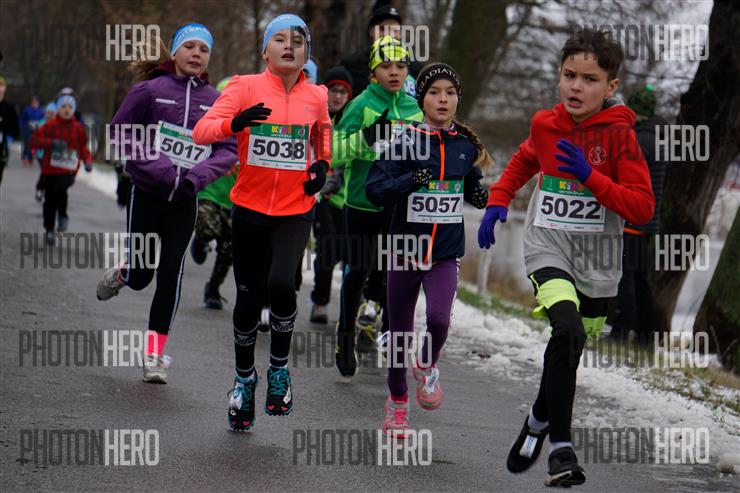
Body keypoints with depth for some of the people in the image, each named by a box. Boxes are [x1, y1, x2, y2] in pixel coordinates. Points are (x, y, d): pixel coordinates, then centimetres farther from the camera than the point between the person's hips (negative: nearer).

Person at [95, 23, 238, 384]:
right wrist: (153, 165, -15)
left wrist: (199, 175, -15)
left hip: (185, 200, 1)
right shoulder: (150, 90, -4)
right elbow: (119, 132, -3)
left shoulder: (215, 101, 1)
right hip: (147, 193, -1)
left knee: (171, 272, -6)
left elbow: (229, 149, 2)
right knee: (140, 277, 3)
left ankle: (155, 355, 2)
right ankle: (120, 274, 41)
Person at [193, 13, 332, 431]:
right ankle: (244, 377, 31)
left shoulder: (316, 96, 2)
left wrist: (323, 164, 6)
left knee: (280, 284, -23)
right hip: (250, 209, 0)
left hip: (296, 211, 0)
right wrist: (235, 123, -34)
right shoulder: (246, 88, -5)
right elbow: (202, 131, -15)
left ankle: (279, 369, 1)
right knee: (249, 298, 7)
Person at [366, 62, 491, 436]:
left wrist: (484, 197, -2)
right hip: (405, 248, -1)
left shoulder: (466, 146, 3)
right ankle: (397, 401, 31)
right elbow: (374, 190, -10)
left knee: (439, 319, -22)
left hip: (447, 254, 1)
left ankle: (427, 367, 11)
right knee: (400, 331, 9)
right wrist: (410, 180, -26)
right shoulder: (405, 141, -5)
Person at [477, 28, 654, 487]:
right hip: (548, 249, 0)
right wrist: (498, 201, 12)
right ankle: (560, 447, -19)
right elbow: (525, 160, 25)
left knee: (572, 348, 12)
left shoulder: (619, 134, -9)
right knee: (568, 332, -25)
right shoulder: (545, 125, 1)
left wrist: (590, 178, -23)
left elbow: (643, 208, -13)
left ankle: (540, 419, 42)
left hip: (597, 261, 0)